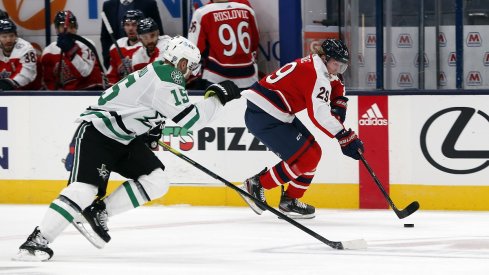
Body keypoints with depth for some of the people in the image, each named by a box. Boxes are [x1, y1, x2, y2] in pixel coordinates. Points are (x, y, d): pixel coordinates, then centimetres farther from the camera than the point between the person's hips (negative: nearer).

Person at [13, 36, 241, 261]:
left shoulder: (161, 72, 14)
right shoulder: (168, 75, -16)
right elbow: (190, 118, -20)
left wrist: (152, 133, 16)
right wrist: (217, 97, -12)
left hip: (124, 139, 10)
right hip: (97, 132, -10)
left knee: (156, 182, -2)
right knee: (84, 188, -24)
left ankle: (100, 211, 4)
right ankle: (38, 240, -27)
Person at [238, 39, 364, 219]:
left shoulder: (315, 64, 12)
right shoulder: (316, 74, -20)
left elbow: (336, 87, 34)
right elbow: (319, 114, -29)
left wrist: (339, 104, 14)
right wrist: (346, 138, -29)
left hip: (278, 115, 11)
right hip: (262, 116, -11)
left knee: (313, 153, 11)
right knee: (305, 159, -11)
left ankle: (290, 201, 18)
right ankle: (255, 186, -1)